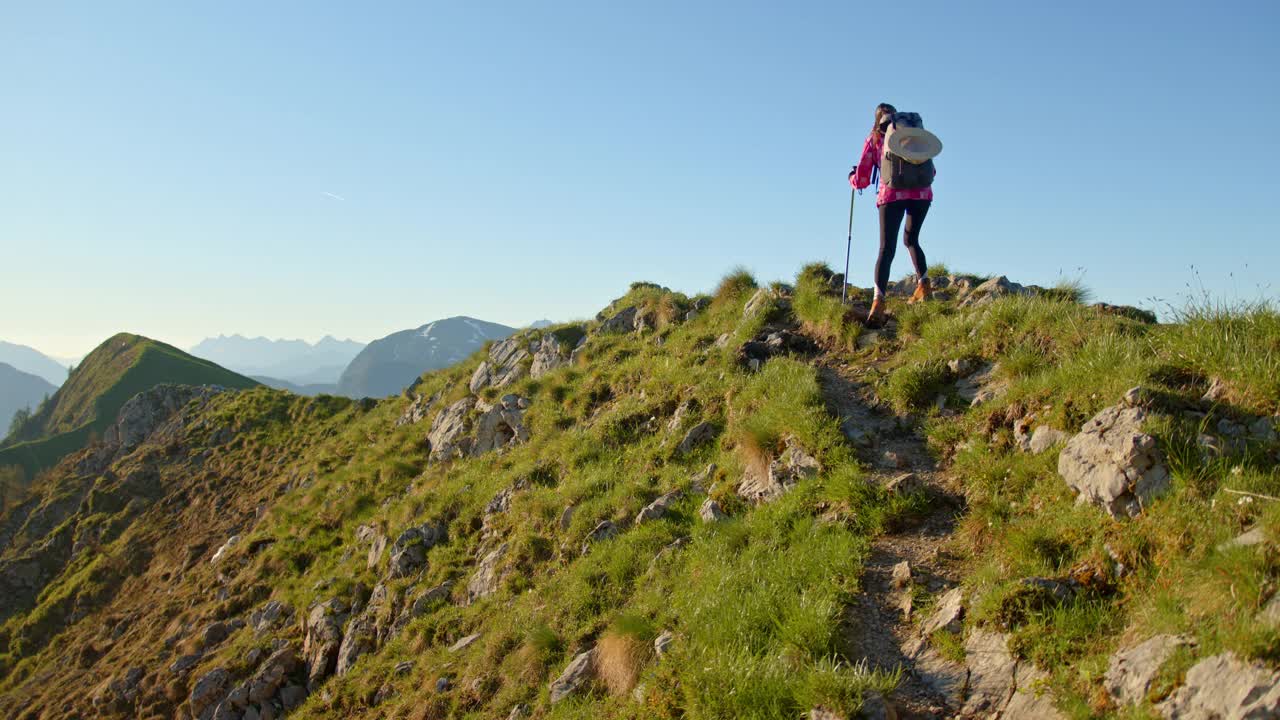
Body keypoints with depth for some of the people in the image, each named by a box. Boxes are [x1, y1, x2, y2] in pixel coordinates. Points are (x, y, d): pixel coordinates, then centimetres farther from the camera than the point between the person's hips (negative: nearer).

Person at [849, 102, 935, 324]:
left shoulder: (874, 139, 16)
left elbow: (861, 181, 13)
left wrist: (852, 177, 35)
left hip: (891, 195, -2)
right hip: (922, 193, 2)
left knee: (886, 249, -7)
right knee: (911, 239, 26)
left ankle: (878, 299, -26)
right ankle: (923, 283, 13)